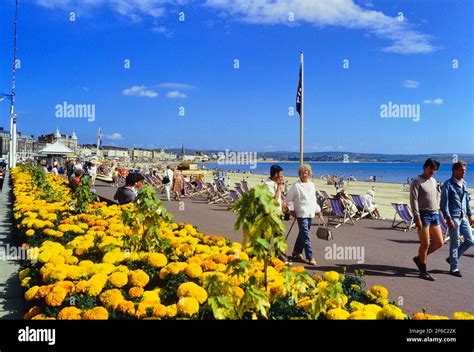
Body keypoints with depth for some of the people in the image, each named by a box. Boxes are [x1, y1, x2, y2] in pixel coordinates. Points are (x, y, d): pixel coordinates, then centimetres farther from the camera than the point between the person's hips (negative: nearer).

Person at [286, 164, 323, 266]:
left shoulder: (311, 185, 13)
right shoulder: (296, 185, -5)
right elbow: (288, 199, -2)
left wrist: (318, 210, 18)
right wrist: (292, 210, -8)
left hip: (310, 213, 6)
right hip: (301, 214, -6)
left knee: (303, 234, 14)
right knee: (306, 236, -9)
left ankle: (297, 252, 30)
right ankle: (310, 257, -7)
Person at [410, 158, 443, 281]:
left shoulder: (434, 181, 16)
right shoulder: (417, 182, -8)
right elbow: (413, 200, -14)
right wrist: (417, 218, -19)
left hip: (434, 215, 8)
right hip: (424, 215, -8)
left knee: (439, 243, 8)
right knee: (425, 244, -3)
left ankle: (419, 258, 27)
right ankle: (423, 271, 10)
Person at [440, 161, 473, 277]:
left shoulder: (464, 183, 11)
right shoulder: (448, 184, -10)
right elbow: (444, 203, -14)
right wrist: (448, 218, -19)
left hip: (463, 217, 7)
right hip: (454, 218, -7)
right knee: (455, 243, 0)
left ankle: (452, 258, 26)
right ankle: (454, 268, 13)